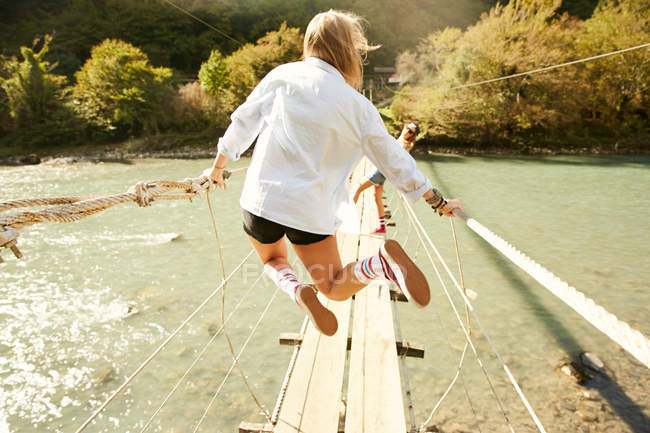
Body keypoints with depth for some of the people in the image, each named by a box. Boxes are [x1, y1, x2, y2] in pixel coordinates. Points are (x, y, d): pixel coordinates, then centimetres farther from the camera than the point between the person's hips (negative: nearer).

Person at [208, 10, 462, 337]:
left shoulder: (282, 76, 1)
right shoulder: (359, 108, -1)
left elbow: (243, 123, 7)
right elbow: (395, 162, 3)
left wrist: (218, 166, 23)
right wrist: (439, 202, 15)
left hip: (261, 200, 2)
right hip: (311, 210, -1)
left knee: (272, 260, 32)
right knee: (335, 289, 16)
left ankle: (296, 290, -3)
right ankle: (381, 261, -17)